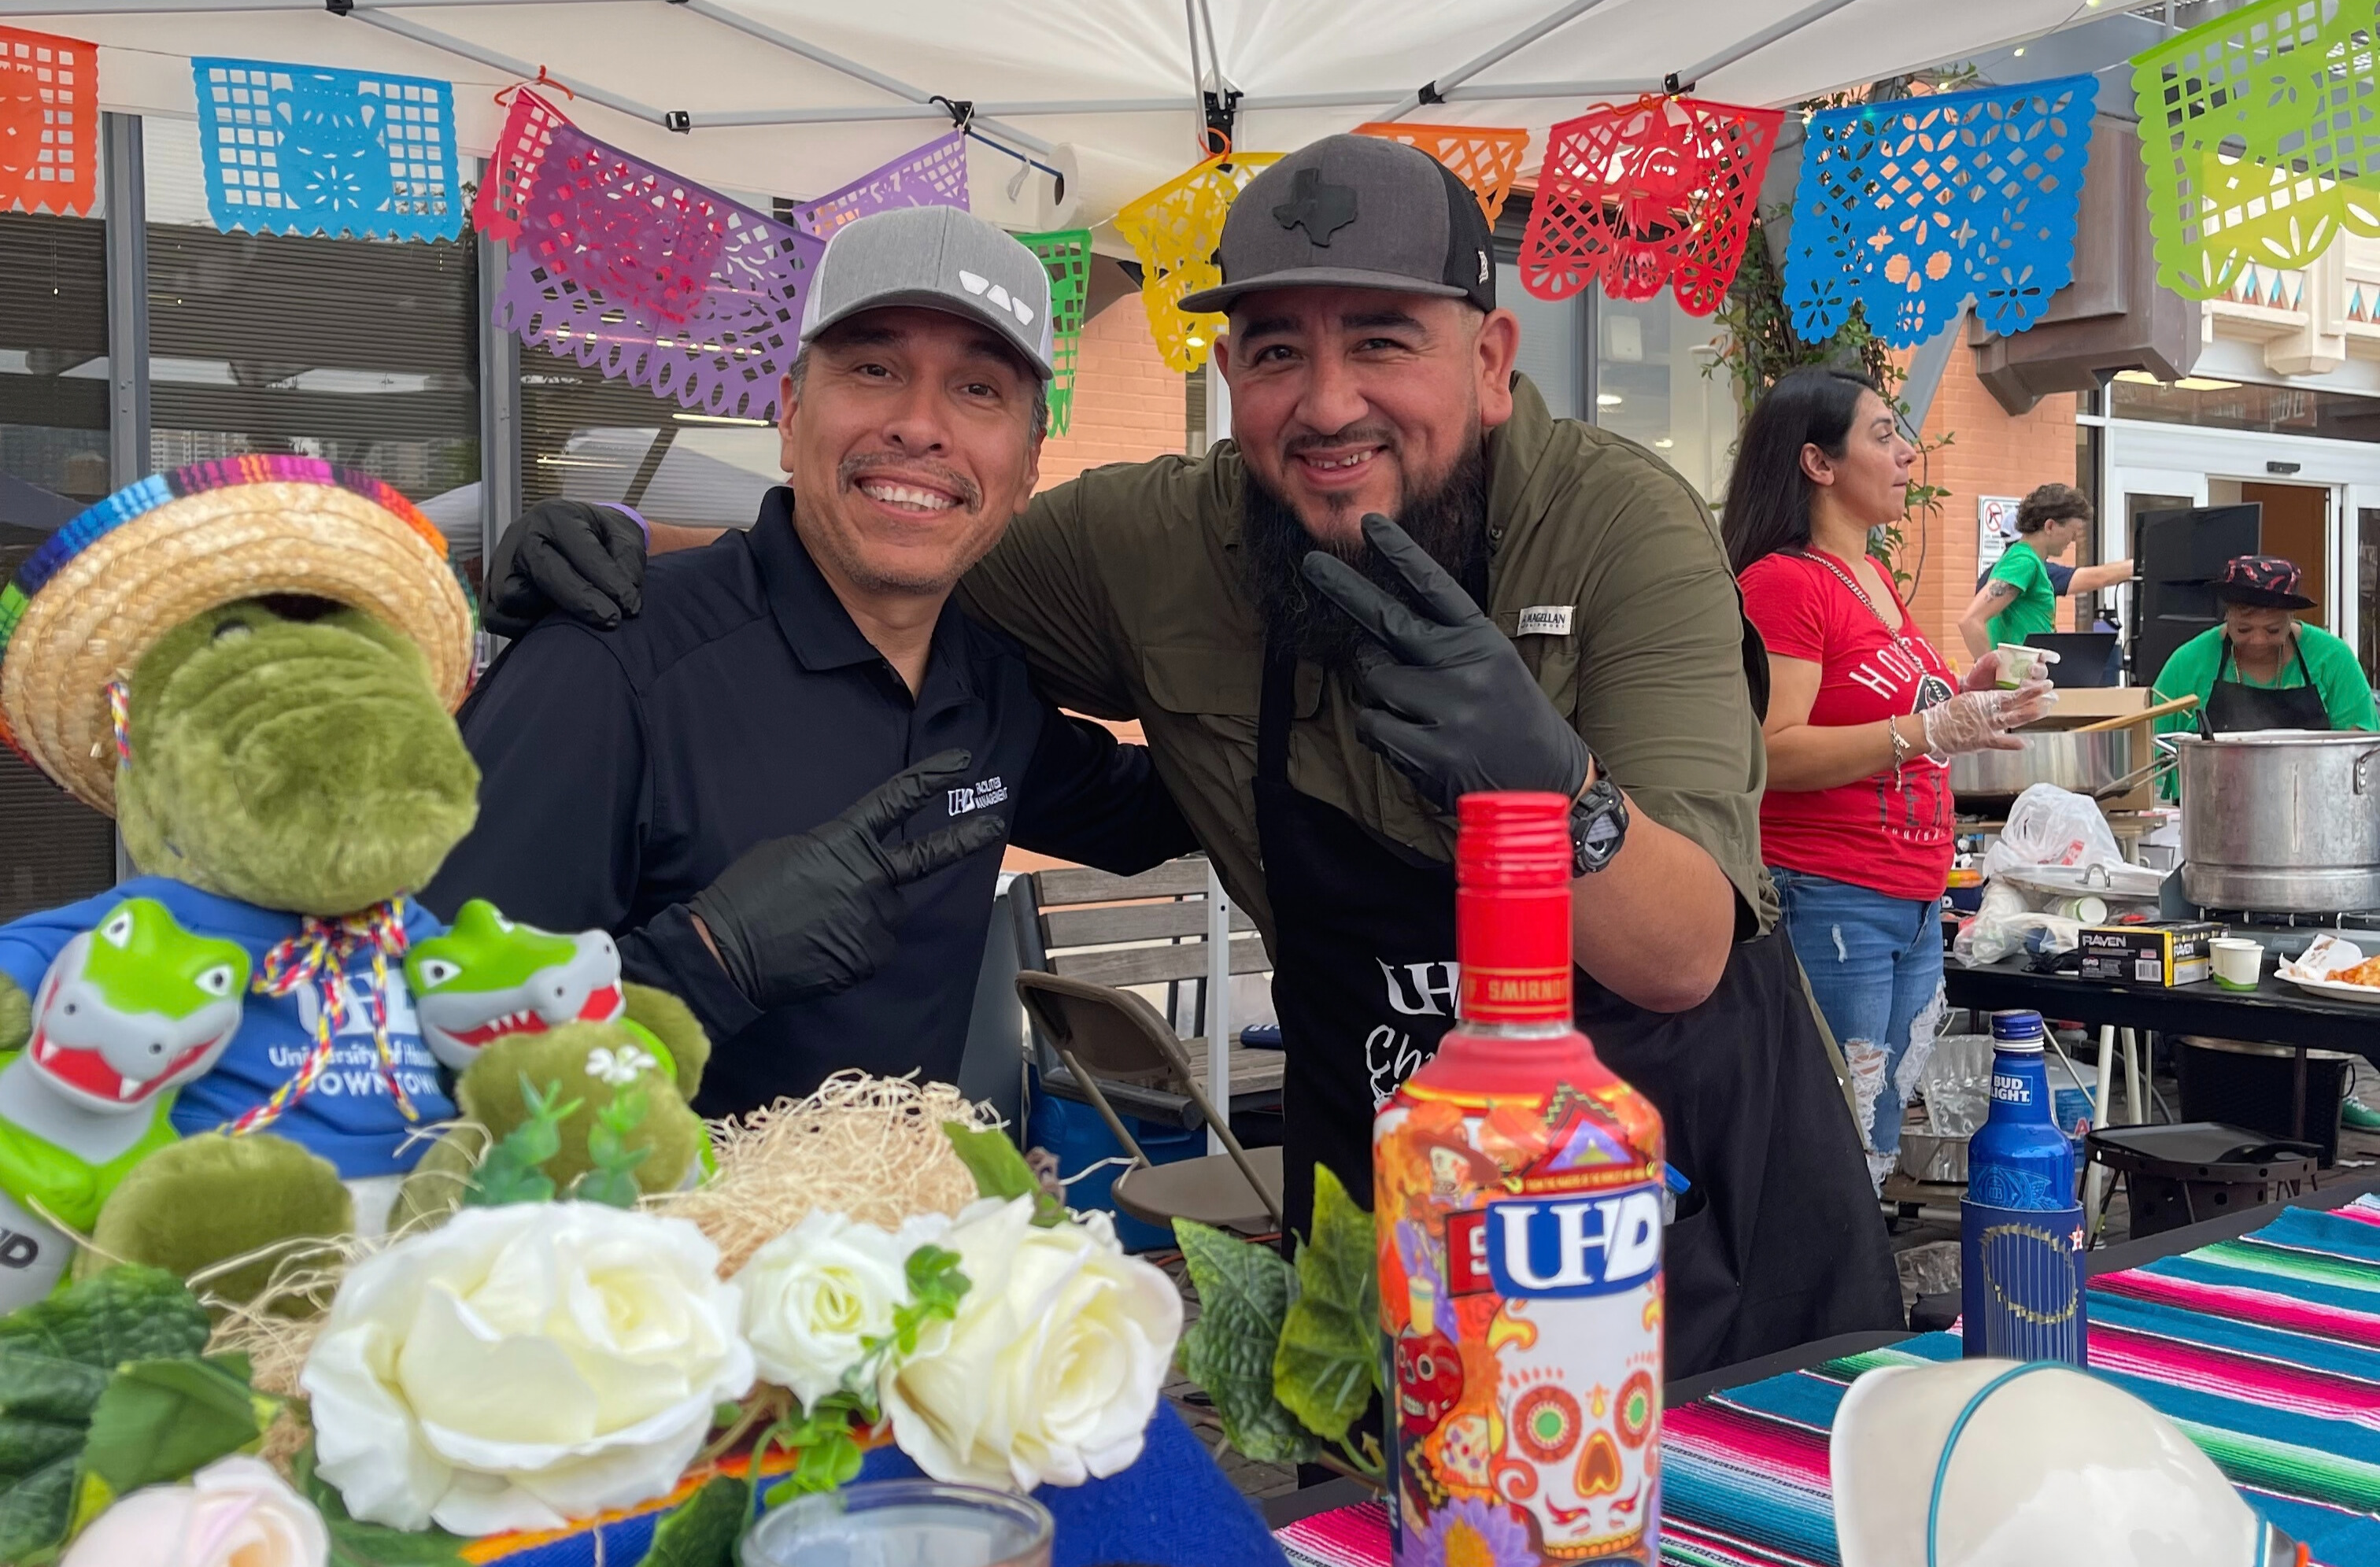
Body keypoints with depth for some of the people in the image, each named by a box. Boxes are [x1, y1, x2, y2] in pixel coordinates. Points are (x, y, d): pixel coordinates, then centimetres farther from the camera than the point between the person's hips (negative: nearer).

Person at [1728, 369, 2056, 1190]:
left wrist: (1960, 701, 11)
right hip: (1827, 901, -9)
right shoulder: (1780, 581, -12)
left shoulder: (1875, 579, 16)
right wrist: (1933, 732, -24)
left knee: (1878, 1153, 15)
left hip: (1915, 906, 9)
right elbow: (1772, 752, -20)